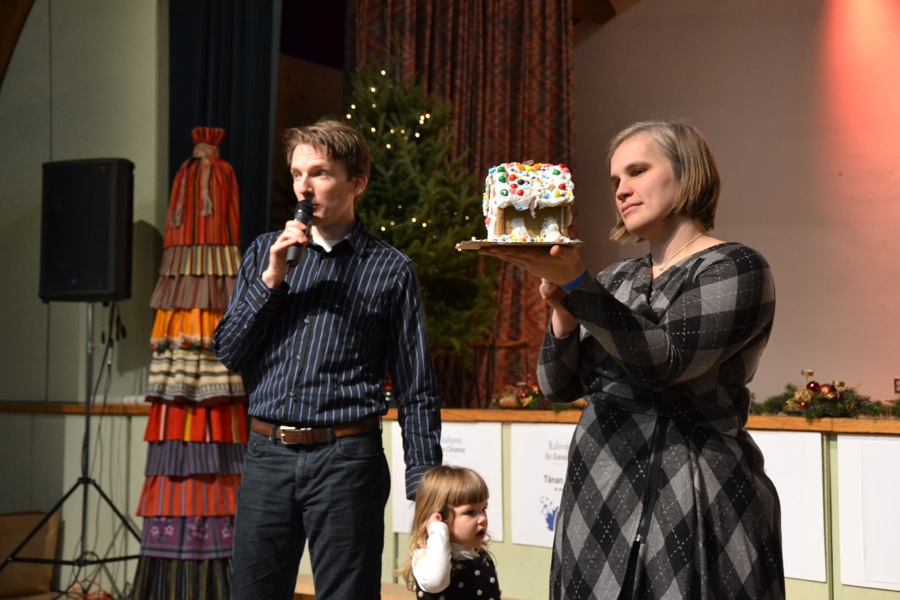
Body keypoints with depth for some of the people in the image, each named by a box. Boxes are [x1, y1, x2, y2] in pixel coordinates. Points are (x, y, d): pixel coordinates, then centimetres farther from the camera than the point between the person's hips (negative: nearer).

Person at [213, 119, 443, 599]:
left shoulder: (390, 270, 2)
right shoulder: (264, 252, 12)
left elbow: (416, 390, 2)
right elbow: (228, 353, 6)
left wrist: (424, 484, -4)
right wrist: (272, 278, -5)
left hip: (346, 459, -3)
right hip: (267, 456, 3)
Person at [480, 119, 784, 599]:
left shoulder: (736, 269, -5)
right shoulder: (615, 280, 12)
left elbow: (665, 360, -19)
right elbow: (559, 386, 7)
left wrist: (576, 285, -24)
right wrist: (561, 307, -8)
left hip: (691, 505, -6)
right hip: (598, 502, 6)